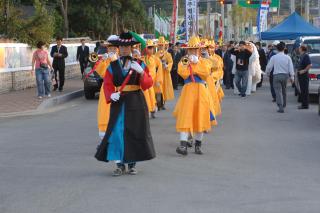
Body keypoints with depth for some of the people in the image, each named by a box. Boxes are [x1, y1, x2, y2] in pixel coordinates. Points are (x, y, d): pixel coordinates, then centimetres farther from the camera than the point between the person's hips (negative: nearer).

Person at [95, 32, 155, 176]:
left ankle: (132, 164, 14)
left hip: (136, 103, 0)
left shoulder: (139, 64, 5)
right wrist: (111, 95, -21)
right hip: (118, 103, 0)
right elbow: (107, 84, -1)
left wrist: (141, 72, -21)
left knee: (135, 132, 2)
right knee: (117, 131, -7)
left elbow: (148, 84, -3)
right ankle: (119, 164, -1)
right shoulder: (112, 66, 6)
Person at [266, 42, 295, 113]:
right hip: (285, 75, 3)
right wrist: (292, 77, 3)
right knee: (284, 91, 20)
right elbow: (291, 68, -3)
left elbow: (269, 67, 1)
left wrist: (268, 73, 21)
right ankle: (283, 105, 34)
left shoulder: (274, 57, -6)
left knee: (278, 91, -4)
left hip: (276, 75, -3)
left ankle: (281, 107, -14)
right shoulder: (287, 57, -2)